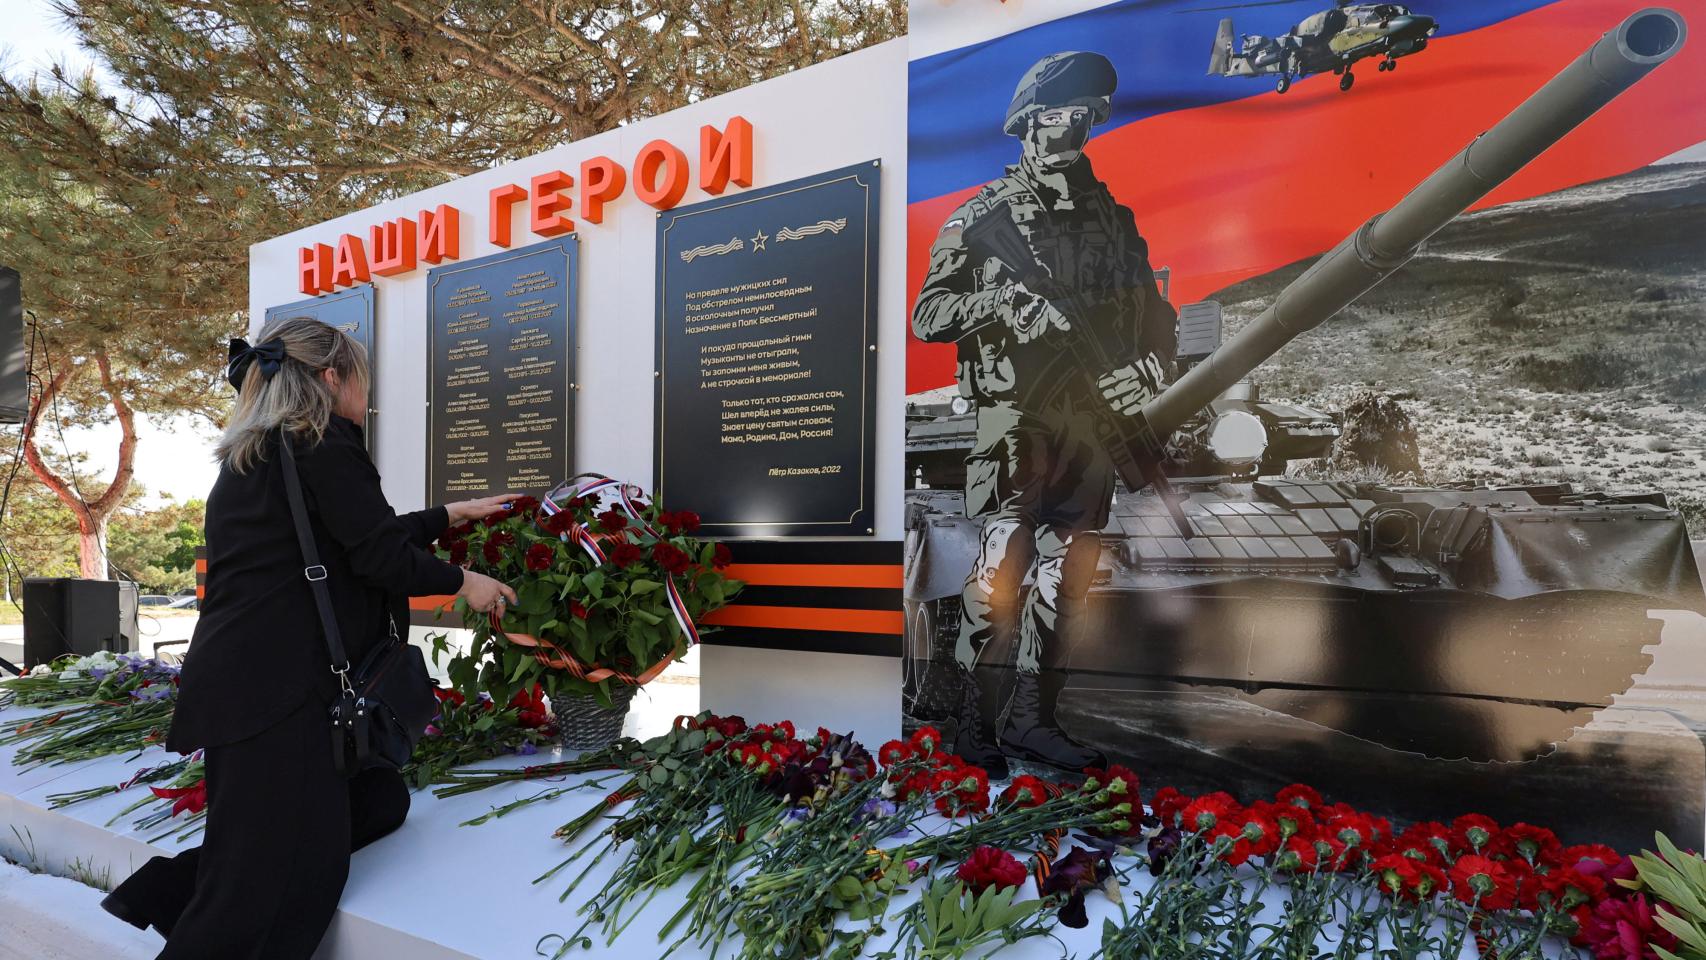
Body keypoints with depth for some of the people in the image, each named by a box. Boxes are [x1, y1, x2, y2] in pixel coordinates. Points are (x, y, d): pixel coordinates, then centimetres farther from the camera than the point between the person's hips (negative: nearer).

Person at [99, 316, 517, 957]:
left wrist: (449, 515, 31)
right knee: (272, 891, -6)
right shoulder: (324, 443, -9)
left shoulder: (251, 453, 20)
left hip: (236, 682, 10)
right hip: (275, 693, -10)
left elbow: (352, 536, 25)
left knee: (379, 801, 11)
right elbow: (382, 557, -12)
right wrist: (463, 582, 4)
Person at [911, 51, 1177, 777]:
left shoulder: (1111, 218, 14)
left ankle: (1031, 715, 19)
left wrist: (1149, 366, -4)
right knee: (1004, 556, -12)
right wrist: (1006, 301, -19)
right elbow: (927, 317, -4)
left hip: (1093, 413, 5)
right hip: (1016, 412, -5)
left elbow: (1153, 313, 16)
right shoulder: (984, 216, 1)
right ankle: (975, 721, 0)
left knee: (1069, 567, 7)